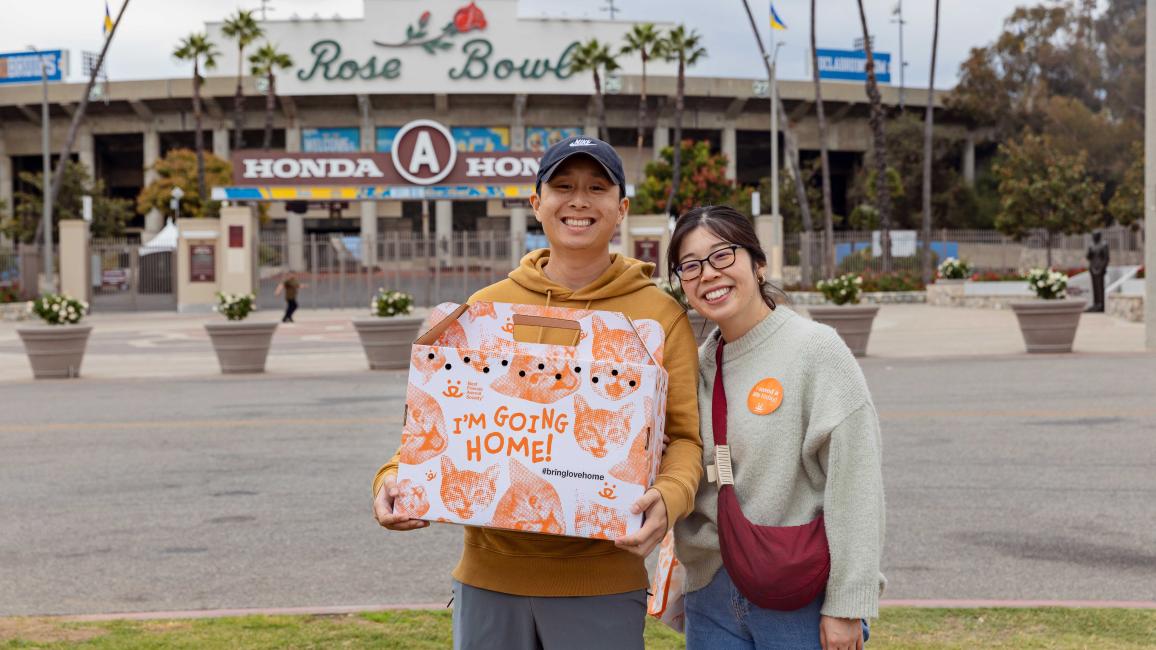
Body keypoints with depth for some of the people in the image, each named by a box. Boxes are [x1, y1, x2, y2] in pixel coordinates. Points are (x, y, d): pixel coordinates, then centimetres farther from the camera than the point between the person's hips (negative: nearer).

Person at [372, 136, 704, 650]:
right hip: (490, 575, 2)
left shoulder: (660, 315, 1)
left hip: (600, 580, -2)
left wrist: (669, 496, -22)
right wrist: (396, 476, -9)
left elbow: (685, 434, -1)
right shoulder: (486, 307, 7)